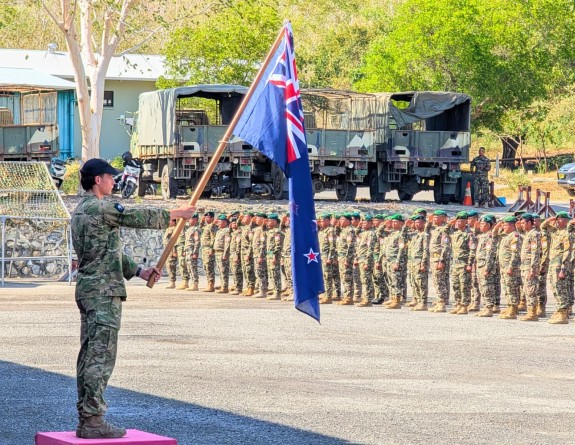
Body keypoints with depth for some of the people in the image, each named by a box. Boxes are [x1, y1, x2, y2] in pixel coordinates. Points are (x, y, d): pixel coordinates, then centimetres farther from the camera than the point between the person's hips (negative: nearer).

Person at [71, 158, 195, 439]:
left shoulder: (81, 211, 17)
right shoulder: (100, 208, -14)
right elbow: (140, 217, -7)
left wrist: (137, 271, 20)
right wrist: (175, 214, 7)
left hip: (87, 289, 10)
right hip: (103, 291, -10)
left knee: (89, 355, 10)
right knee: (101, 356, -9)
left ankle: (85, 419, 13)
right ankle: (93, 422, -11)